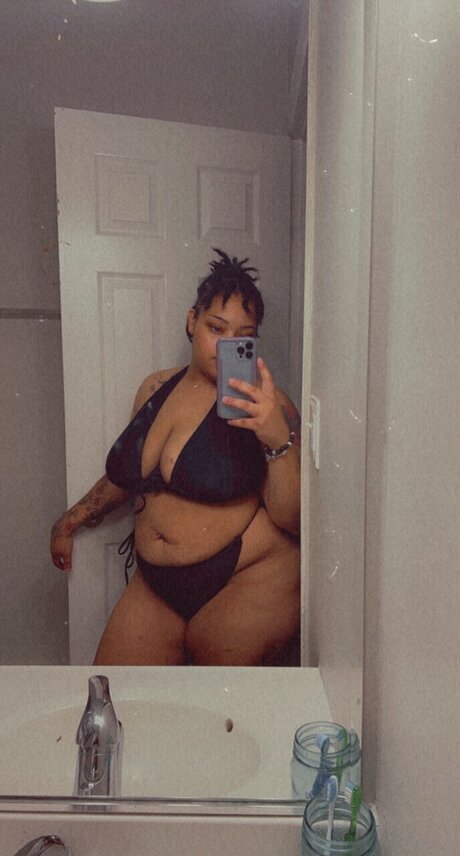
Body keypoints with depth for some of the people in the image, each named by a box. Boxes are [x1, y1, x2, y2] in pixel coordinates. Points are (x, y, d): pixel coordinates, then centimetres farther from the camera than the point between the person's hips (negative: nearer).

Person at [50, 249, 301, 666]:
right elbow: (128, 472, 22)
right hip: (159, 585, 6)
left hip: (253, 582, -5)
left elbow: (294, 519, -16)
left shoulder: (264, 403, -11)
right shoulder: (156, 388, 5)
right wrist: (73, 519, 29)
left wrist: (278, 438, -31)